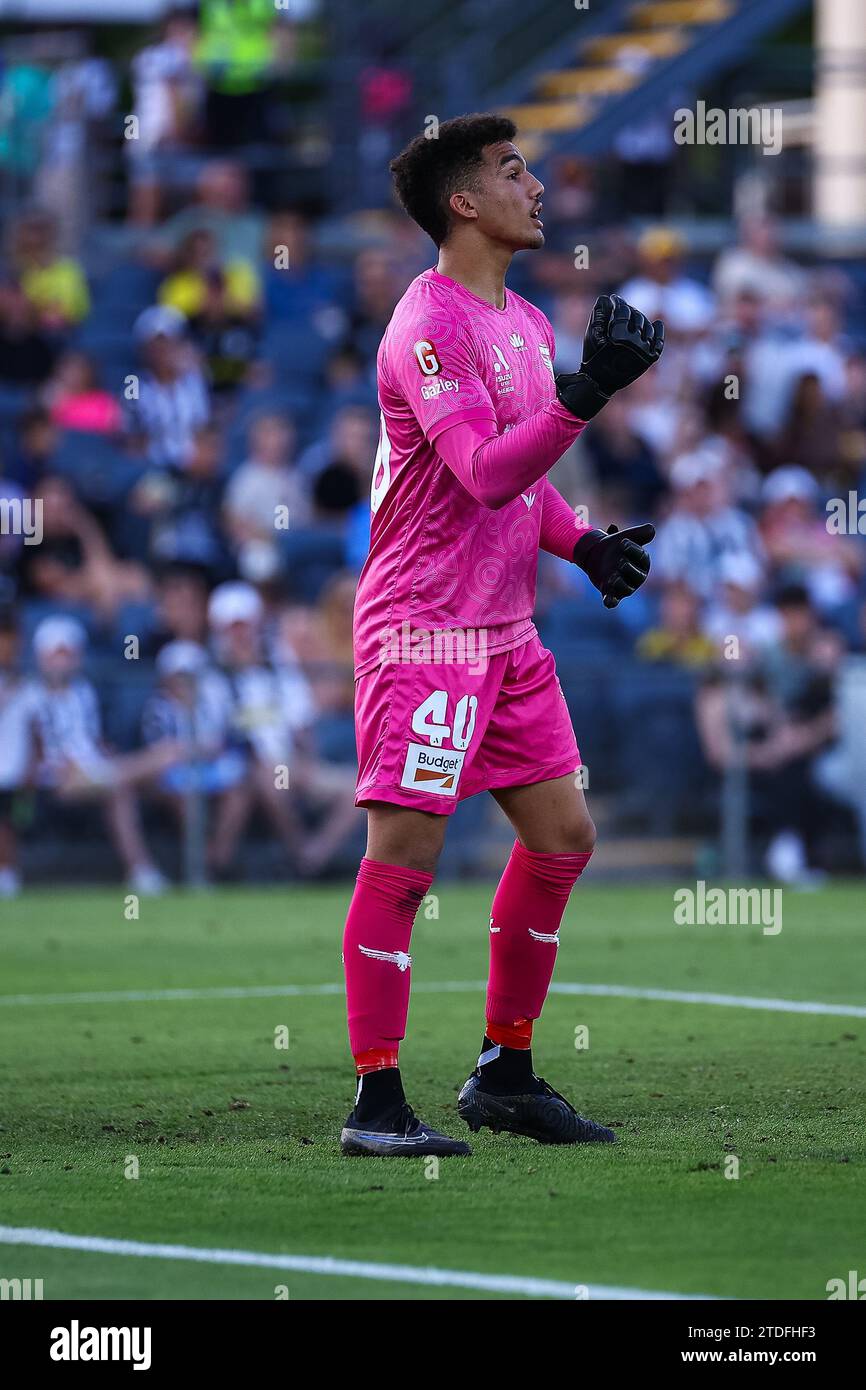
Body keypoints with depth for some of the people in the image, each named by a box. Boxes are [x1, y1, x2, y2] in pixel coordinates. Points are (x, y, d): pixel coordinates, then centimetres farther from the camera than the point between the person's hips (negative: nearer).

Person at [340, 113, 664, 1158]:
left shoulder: (526, 324, 15)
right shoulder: (429, 327, -15)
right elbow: (486, 474, -26)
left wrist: (582, 542, 8)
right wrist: (585, 395, -36)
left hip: (505, 630, 9)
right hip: (423, 629, -9)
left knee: (562, 836, 9)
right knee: (404, 856, -9)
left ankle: (505, 1074, 20)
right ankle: (376, 1103, -6)